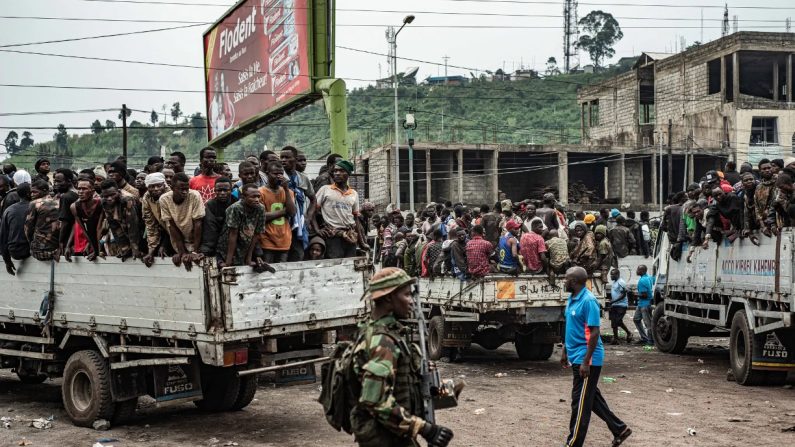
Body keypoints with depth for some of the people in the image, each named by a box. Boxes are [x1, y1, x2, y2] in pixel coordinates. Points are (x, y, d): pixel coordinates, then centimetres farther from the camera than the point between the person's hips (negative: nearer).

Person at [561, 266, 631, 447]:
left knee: (580, 402, -2)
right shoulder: (572, 299, 10)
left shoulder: (588, 301, -19)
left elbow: (594, 333, -21)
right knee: (592, 398, 17)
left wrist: (586, 362, -23)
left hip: (586, 359, -10)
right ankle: (619, 429, 29)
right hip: (576, 357, 10)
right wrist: (565, 352, 20)